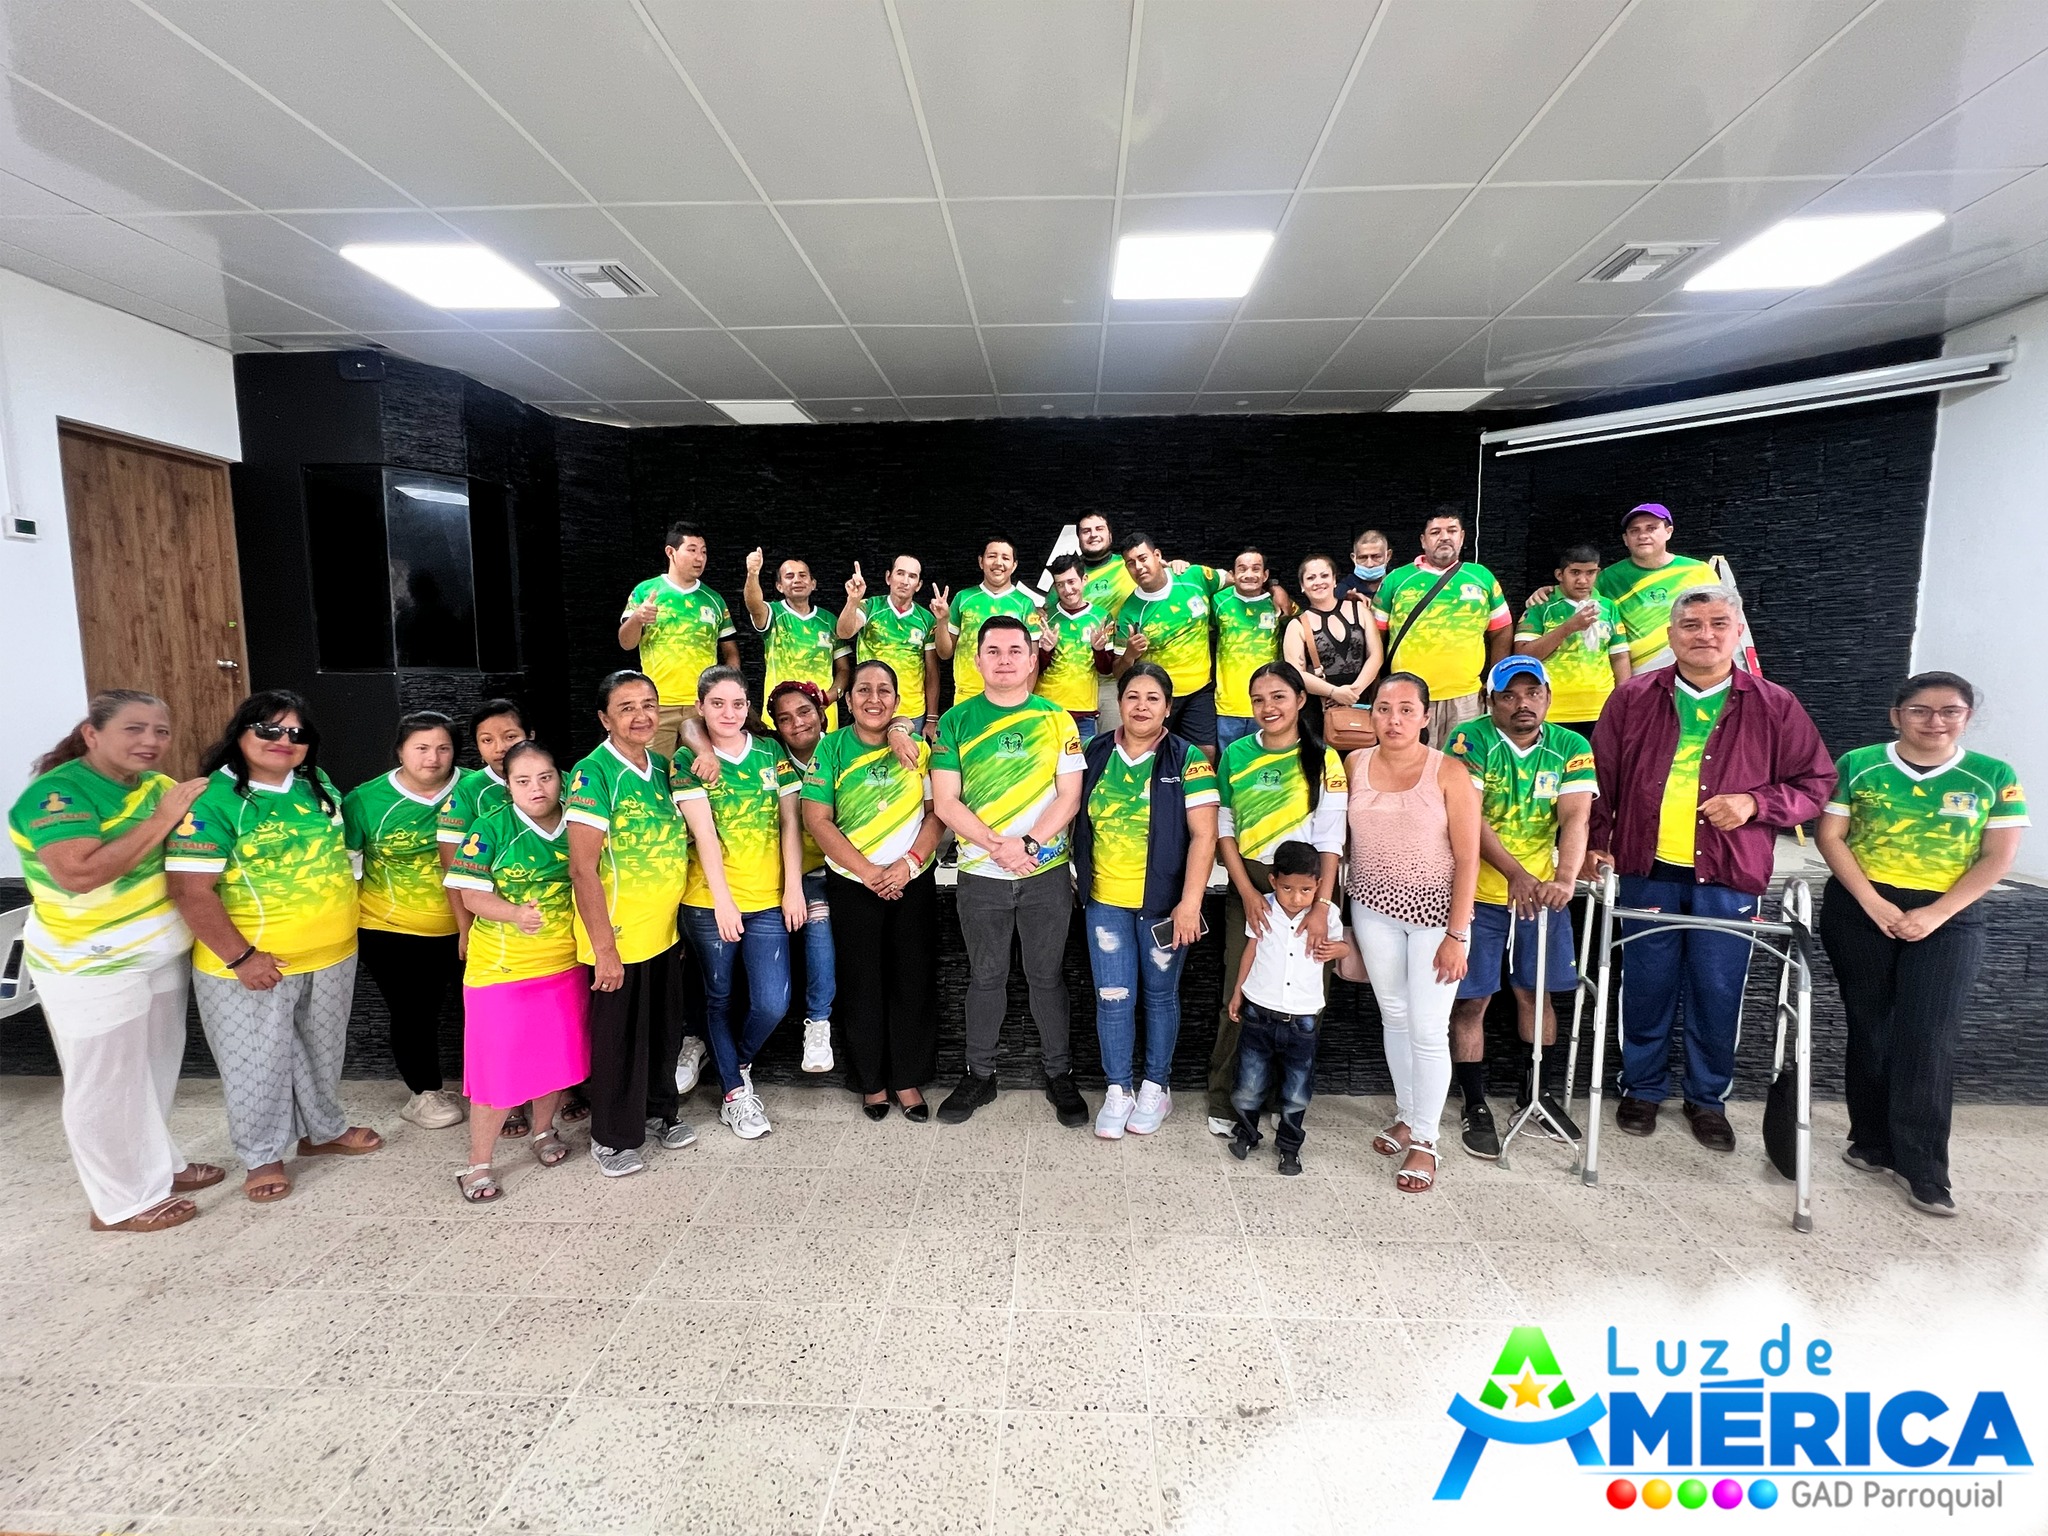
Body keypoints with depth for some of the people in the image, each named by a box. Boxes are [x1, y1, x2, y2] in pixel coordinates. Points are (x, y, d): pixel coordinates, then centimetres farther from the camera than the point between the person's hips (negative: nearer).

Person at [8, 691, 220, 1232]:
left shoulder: (157, 784, 2)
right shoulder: (57, 793, -19)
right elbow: (79, 873, -32)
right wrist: (161, 820, -28)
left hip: (164, 954, 7)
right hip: (93, 966, -7)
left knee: (156, 1072, 20)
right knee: (107, 1085, 7)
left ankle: (158, 1166, 38)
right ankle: (121, 1203, 21)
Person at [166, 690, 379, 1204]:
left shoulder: (316, 784, 3)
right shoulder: (212, 799, -17)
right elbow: (190, 890, -20)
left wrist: (342, 924, 13)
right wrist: (241, 957, -19)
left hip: (333, 955, 6)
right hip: (253, 964, -6)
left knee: (321, 1051, 21)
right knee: (258, 1062, 10)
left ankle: (323, 1130, 41)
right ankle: (263, 1156, 30)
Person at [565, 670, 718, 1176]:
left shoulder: (662, 768, 4)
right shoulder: (592, 774, -17)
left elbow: (700, 829, 15)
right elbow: (582, 870, -19)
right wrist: (604, 949, -19)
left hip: (662, 930, 6)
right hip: (617, 936, -6)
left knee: (665, 1028, 19)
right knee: (619, 1036, 9)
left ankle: (660, 1110, 40)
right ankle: (612, 1138, 28)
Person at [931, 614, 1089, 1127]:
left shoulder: (1055, 718, 1)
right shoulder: (956, 721, 0)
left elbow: (1069, 796, -3)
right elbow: (946, 802, -4)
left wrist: (1029, 844, -16)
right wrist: (997, 847, -15)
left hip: (1047, 871, 0)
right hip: (980, 873, 0)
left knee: (1047, 974, 11)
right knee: (985, 977, 13)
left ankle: (1059, 1074, 27)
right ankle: (979, 1075, 28)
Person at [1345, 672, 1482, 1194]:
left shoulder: (1449, 772, -10)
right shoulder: (1354, 765, 1)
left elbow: (1467, 858, -10)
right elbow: (1341, 839, 6)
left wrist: (1456, 935, -12)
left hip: (1435, 911, -3)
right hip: (1374, 908, 3)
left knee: (1427, 1029, 0)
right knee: (1393, 1017, 14)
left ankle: (1424, 1140, 17)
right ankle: (1406, 1117, 32)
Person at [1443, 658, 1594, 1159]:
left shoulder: (1572, 747, -2)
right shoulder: (1469, 740, -10)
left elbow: (1575, 817, -14)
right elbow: (1469, 816, -19)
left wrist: (1564, 878, -31)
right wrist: (1515, 873, -30)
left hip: (1542, 891, 3)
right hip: (1477, 893, -3)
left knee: (1535, 991, 15)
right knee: (1472, 999, 3)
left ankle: (1539, 1091, 36)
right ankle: (1475, 1106, 19)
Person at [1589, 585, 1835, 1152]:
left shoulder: (1773, 706, 2)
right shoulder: (1632, 698, 2)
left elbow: (1817, 782, 6)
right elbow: (1601, 778, 6)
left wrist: (1756, 803, -12)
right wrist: (1597, 844, 2)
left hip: (1727, 878, 0)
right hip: (1648, 872, 0)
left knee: (1719, 994, 8)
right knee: (1647, 988, 10)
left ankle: (1707, 1098, 28)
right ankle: (1642, 1088, 28)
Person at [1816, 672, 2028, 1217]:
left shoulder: (1995, 776, 2)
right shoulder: (1857, 765, 0)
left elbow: (1998, 856, -2)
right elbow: (1830, 836, -2)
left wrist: (1935, 913, -12)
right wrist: (1873, 903, -11)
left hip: (1948, 920, 0)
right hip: (1860, 912, 0)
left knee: (1928, 1039, -5)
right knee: (1870, 1031, 8)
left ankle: (1923, 1168, 4)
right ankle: (1873, 1142, 21)